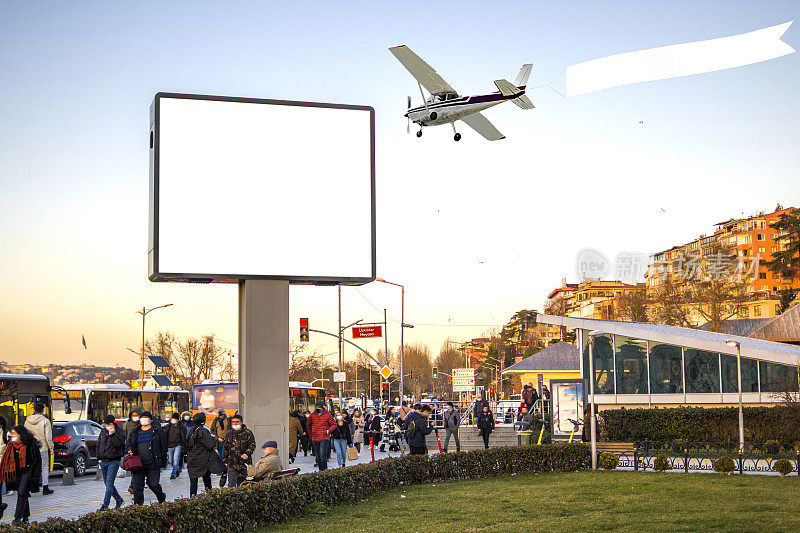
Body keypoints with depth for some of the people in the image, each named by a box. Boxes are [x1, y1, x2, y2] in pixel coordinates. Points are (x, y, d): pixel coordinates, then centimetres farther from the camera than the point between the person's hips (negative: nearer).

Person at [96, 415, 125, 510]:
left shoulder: (120, 432, -5)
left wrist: (112, 434, -20)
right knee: (107, 483, 11)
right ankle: (119, 500, 26)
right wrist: (99, 458, 12)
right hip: (103, 461, 6)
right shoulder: (103, 431, 11)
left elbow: (119, 444, -18)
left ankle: (105, 504, -11)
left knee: (109, 483, -11)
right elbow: (98, 444, 17)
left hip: (114, 461, -6)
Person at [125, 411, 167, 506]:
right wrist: (130, 450, -2)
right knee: (137, 485, -2)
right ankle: (137, 504, 6)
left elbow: (163, 447, 5)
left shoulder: (157, 431, 4)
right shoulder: (135, 432, 13)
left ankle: (162, 498, 26)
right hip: (139, 464, 3)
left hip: (153, 463, -3)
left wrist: (164, 461, 2)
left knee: (153, 484, -1)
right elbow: (128, 443, 22)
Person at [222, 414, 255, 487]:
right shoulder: (228, 433, 11)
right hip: (231, 463, 1)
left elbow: (252, 445, -3)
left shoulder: (248, 433, 1)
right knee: (231, 483, -6)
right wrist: (225, 461, 11)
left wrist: (247, 454, -20)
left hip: (244, 463, -1)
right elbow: (225, 448, 16)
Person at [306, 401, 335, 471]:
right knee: (318, 455, 8)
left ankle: (324, 469, -8)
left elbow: (334, 424, 5)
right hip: (315, 439, 4)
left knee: (323, 454, -15)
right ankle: (320, 469, 18)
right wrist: (310, 434, 19)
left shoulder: (327, 415, -2)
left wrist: (329, 430, -11)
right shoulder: (312, 415, 6)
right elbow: (309, 424, 24)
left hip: (324, 438, -4)